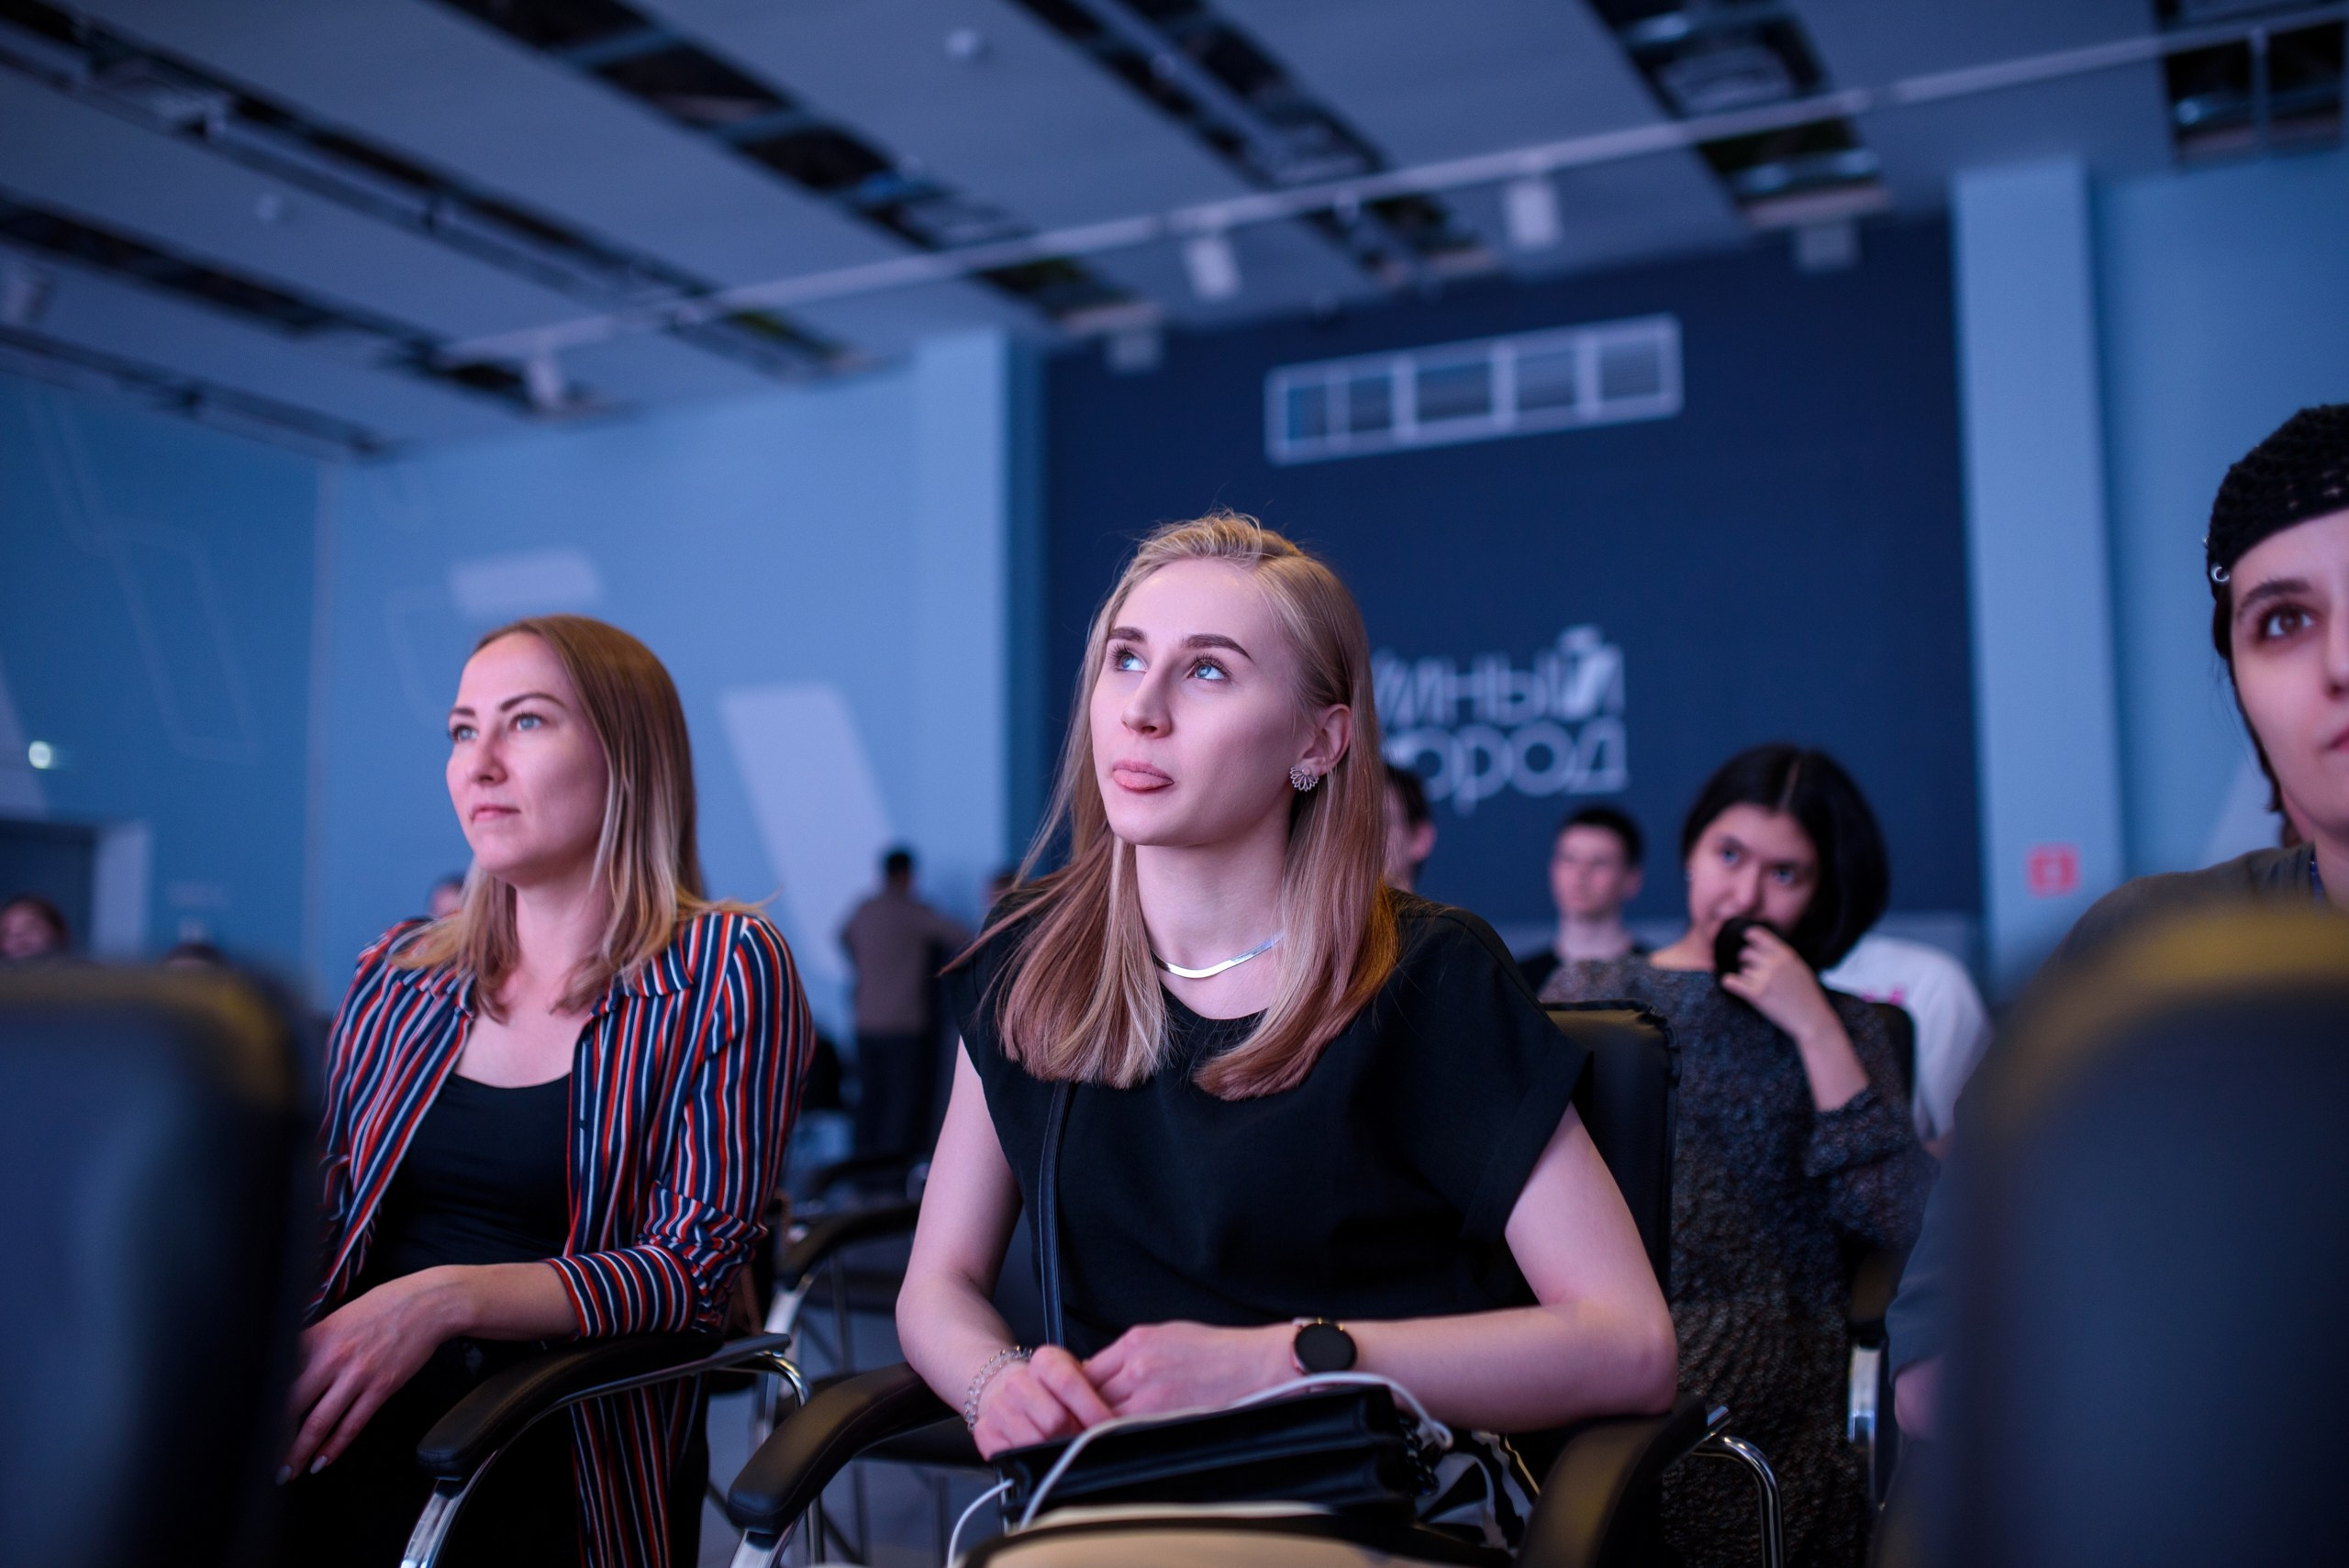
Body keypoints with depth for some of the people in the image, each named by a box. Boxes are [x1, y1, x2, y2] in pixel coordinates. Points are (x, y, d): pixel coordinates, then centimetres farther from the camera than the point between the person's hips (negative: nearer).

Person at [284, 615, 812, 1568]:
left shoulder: (725, 971, -1)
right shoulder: (398, 976, 15)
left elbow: (695, 1265, -7)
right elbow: (316, 1216, 17)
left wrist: (445, 1298, -21)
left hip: (549, 1473, -4)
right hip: (336, 1447, 5)